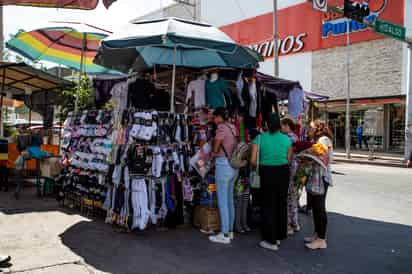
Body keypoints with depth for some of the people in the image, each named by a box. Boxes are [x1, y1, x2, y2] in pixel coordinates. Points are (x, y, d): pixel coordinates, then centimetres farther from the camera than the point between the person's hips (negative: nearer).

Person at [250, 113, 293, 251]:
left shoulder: (260, 138, -8)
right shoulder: (286, 139, 0)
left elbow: (253, 161, -10)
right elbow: (289, 160, 2)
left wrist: (259, 167, 10)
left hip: (267, 173, -3)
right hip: (283, 173, 3)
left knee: (268, 206, 7)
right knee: (281, 204, 17)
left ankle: (271, 241, 12)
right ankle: (279, 236, 30)